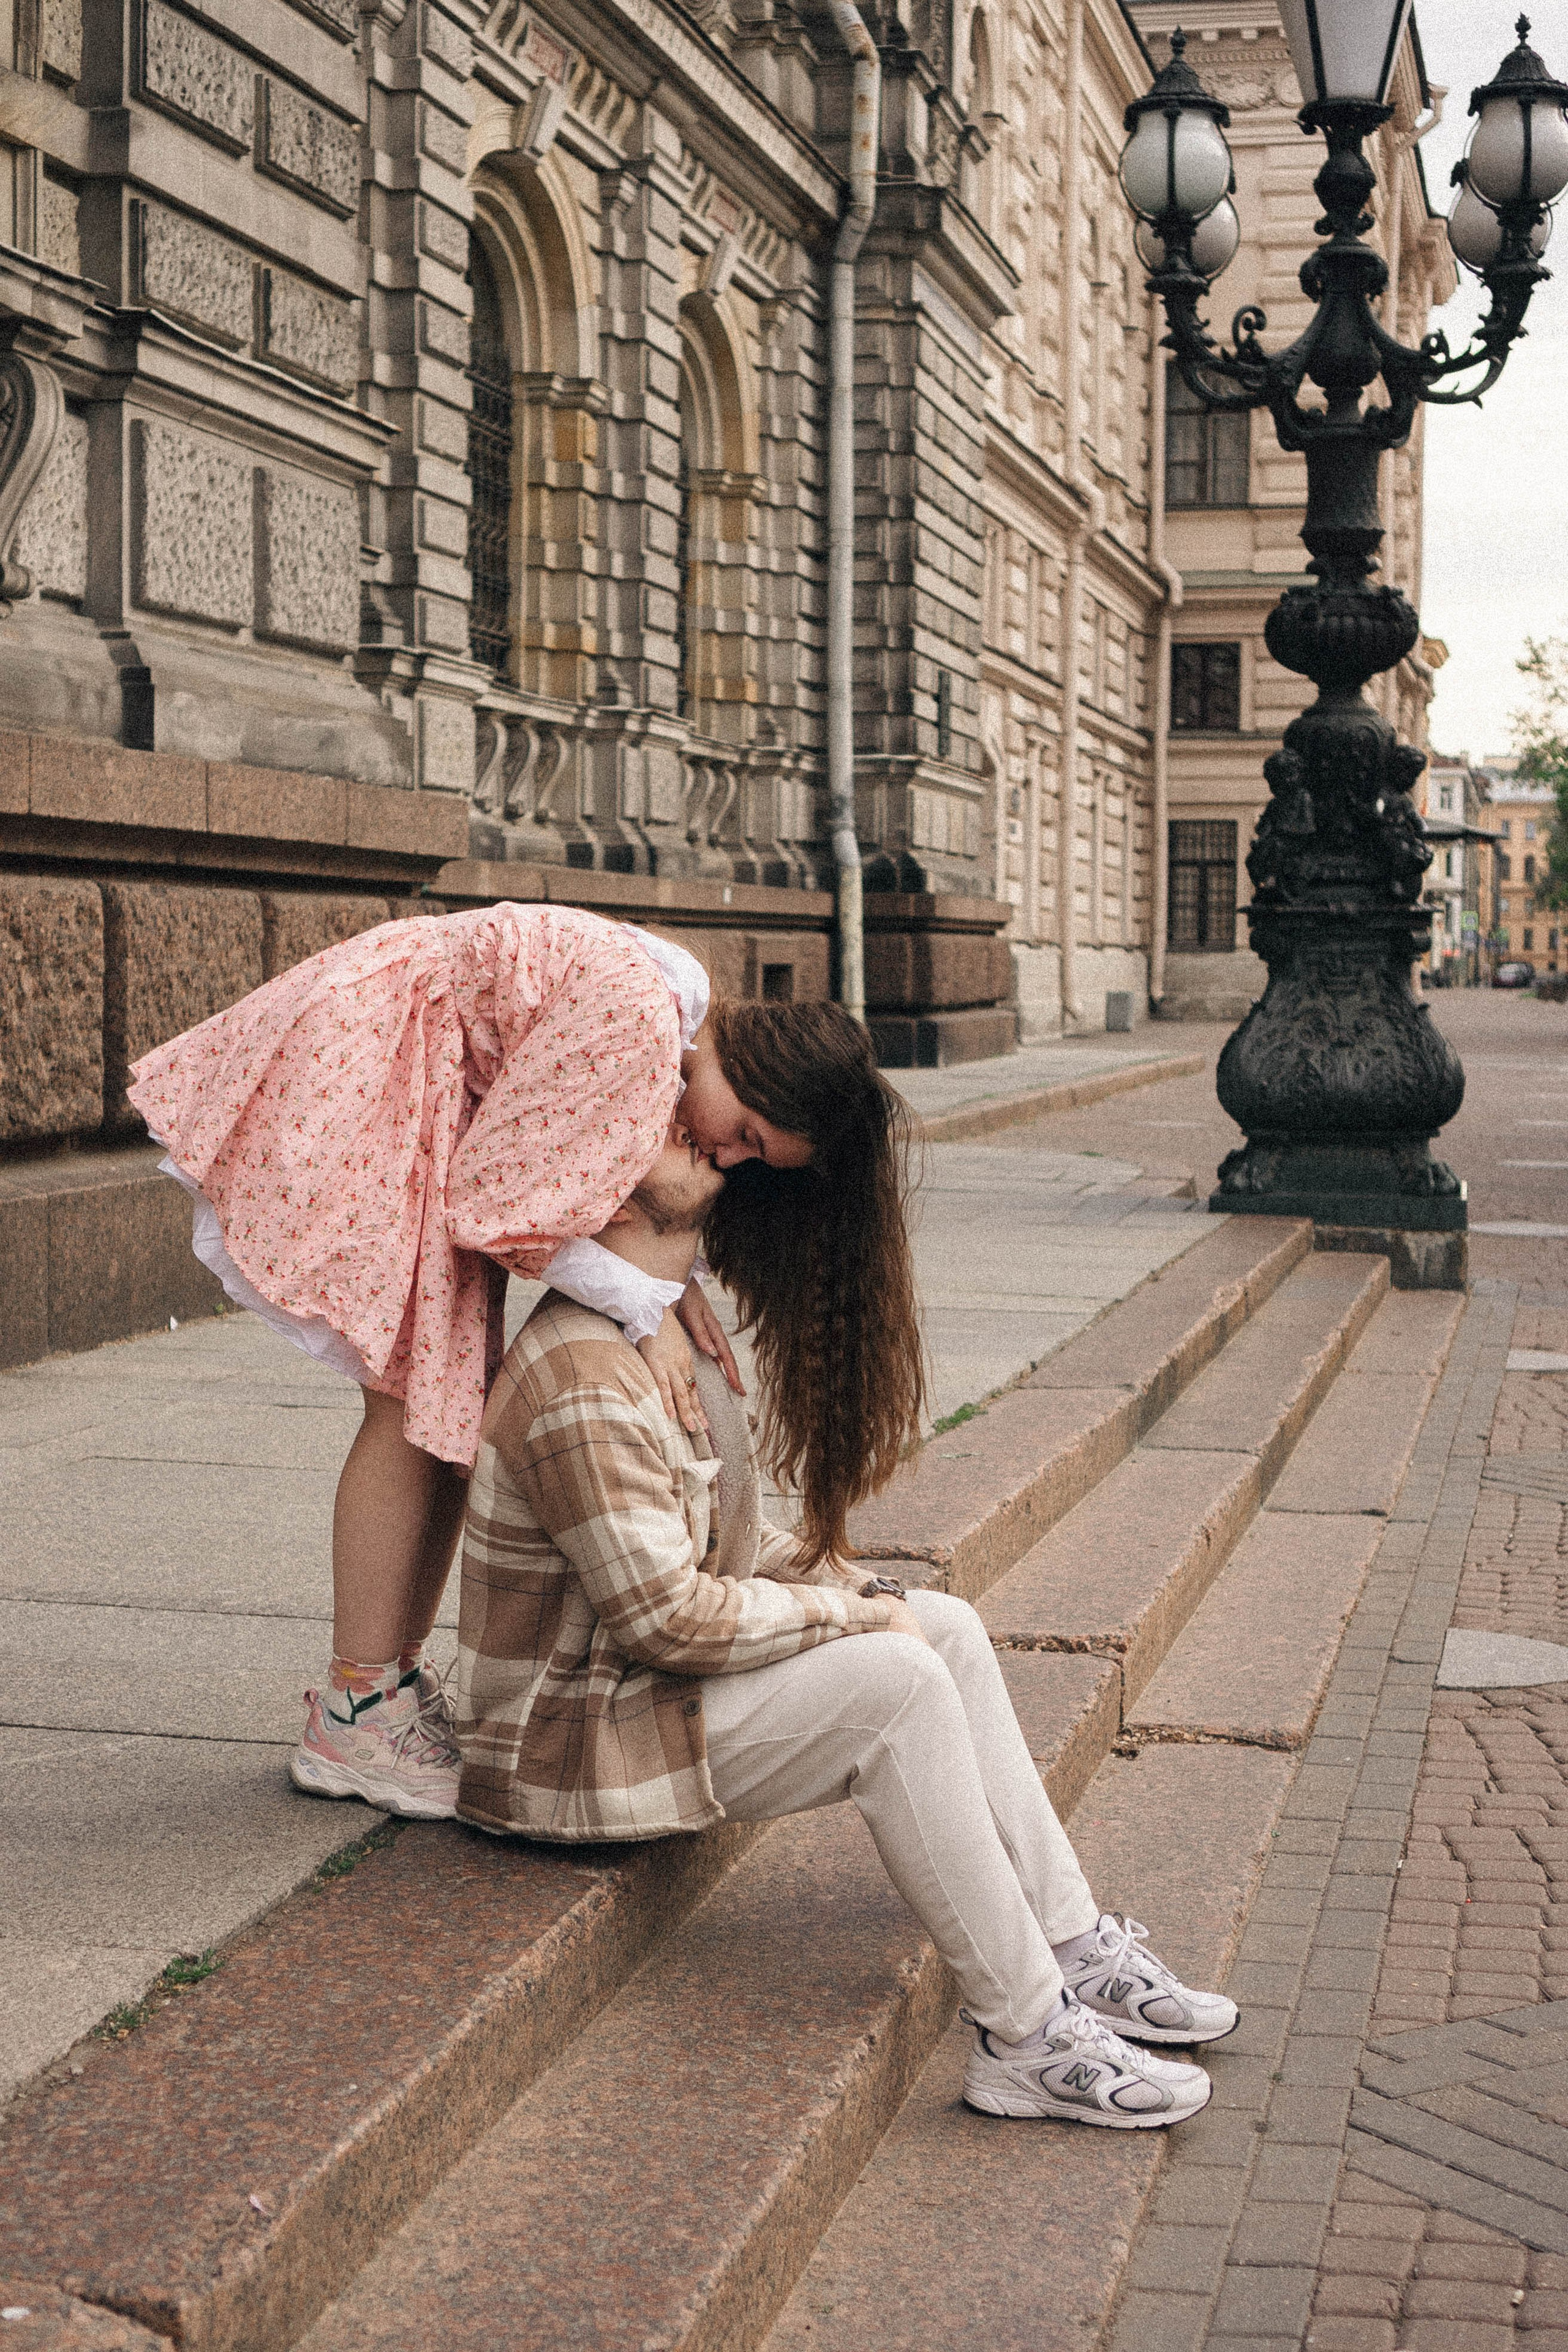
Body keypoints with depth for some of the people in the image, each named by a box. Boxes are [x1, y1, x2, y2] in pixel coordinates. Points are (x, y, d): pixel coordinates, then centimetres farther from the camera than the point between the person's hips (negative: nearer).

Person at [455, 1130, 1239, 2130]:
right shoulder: (585, 1384, -24)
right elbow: (670, 1617, -26)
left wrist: (852, 1584, 4)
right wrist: (855, 1620, -14)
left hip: (651, 1680, 10)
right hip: (577, 1741, -10)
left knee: (949, 1627, 4)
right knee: (896, 1684, -23)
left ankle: (1074, 1947, 7)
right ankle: (1027, 2035, -15)